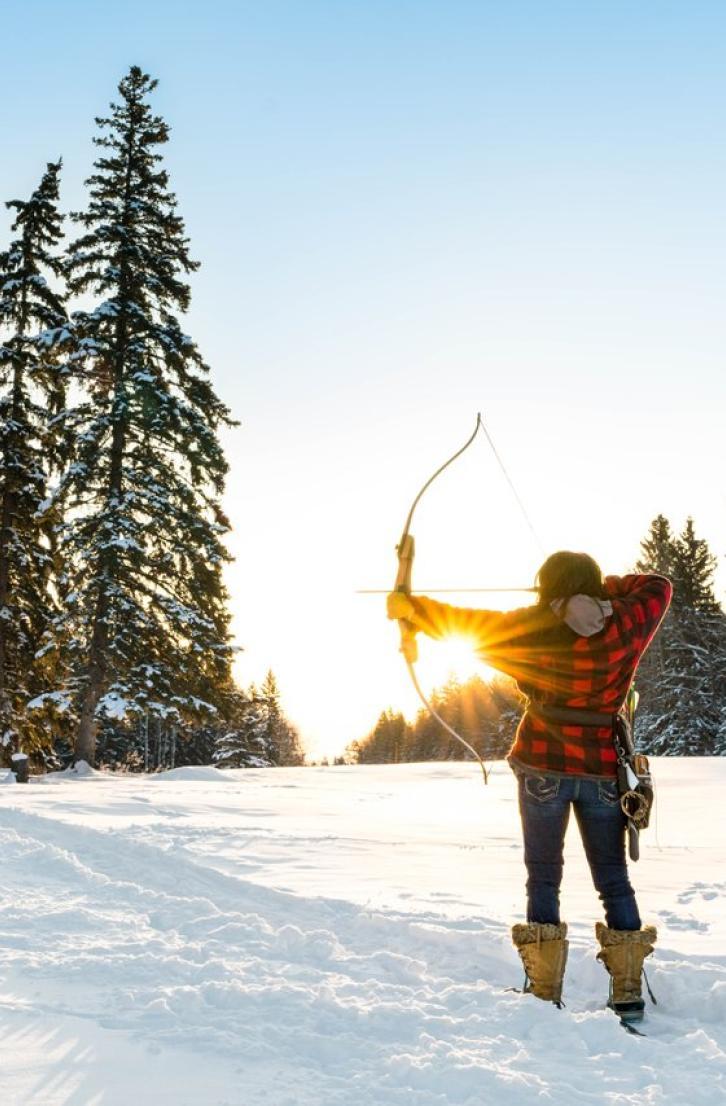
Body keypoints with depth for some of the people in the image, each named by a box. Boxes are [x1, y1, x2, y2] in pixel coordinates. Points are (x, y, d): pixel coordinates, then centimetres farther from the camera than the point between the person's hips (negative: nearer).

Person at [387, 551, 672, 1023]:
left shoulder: (538, 631, -13)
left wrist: (410, 607, 8)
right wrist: (605, 588, 12)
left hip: (543, 767, -2)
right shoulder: (626, 628, -8)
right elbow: (658, 587, 12)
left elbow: (465, 623, -4)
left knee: (543, 877, 7)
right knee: (613, 878, 10)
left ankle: (545, 993, 8)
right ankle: (629, 994, 9)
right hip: (603, 771, 2)